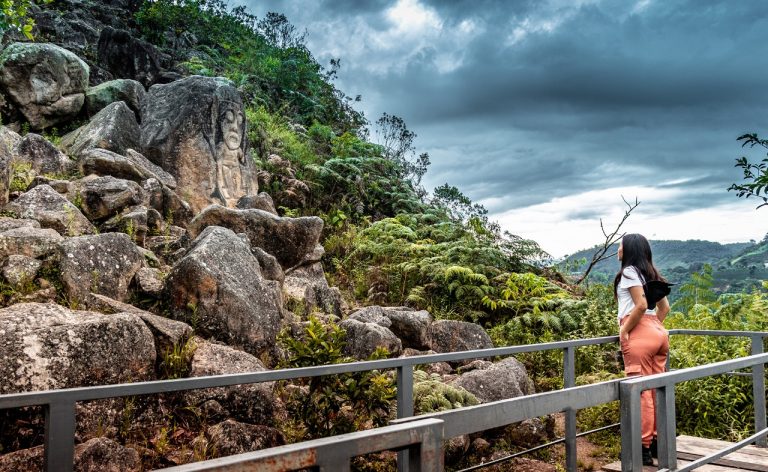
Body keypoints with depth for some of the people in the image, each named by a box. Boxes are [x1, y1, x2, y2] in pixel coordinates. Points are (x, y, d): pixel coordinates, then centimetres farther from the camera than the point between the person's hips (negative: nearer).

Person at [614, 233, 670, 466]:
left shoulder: (629, 271, -6)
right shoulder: (651, 273, 19)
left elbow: (641, 305, -17)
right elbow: (664, 307, 19)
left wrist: (624, 331, -9)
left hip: (639, 334, -9)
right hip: (659, 332, 9)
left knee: (641, 391, -5)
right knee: (657, 389, 12)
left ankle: (644, 448, 0)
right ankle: (658, 441, 20)